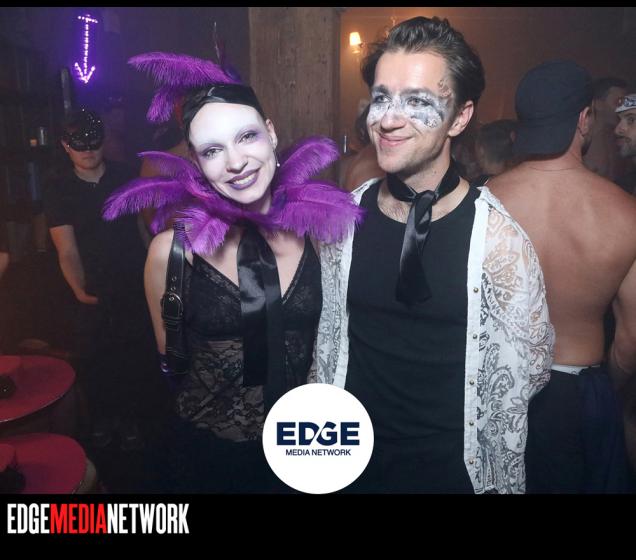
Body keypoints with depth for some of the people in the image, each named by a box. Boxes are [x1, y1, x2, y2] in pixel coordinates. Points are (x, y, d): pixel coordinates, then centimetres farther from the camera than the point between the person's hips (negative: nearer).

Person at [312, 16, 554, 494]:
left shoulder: (498, 239, -19)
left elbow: (519, 388, -10)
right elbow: (328, 339, 2)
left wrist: (504, 483, -3)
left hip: (451, 470, -3)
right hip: (353, 461, 4)